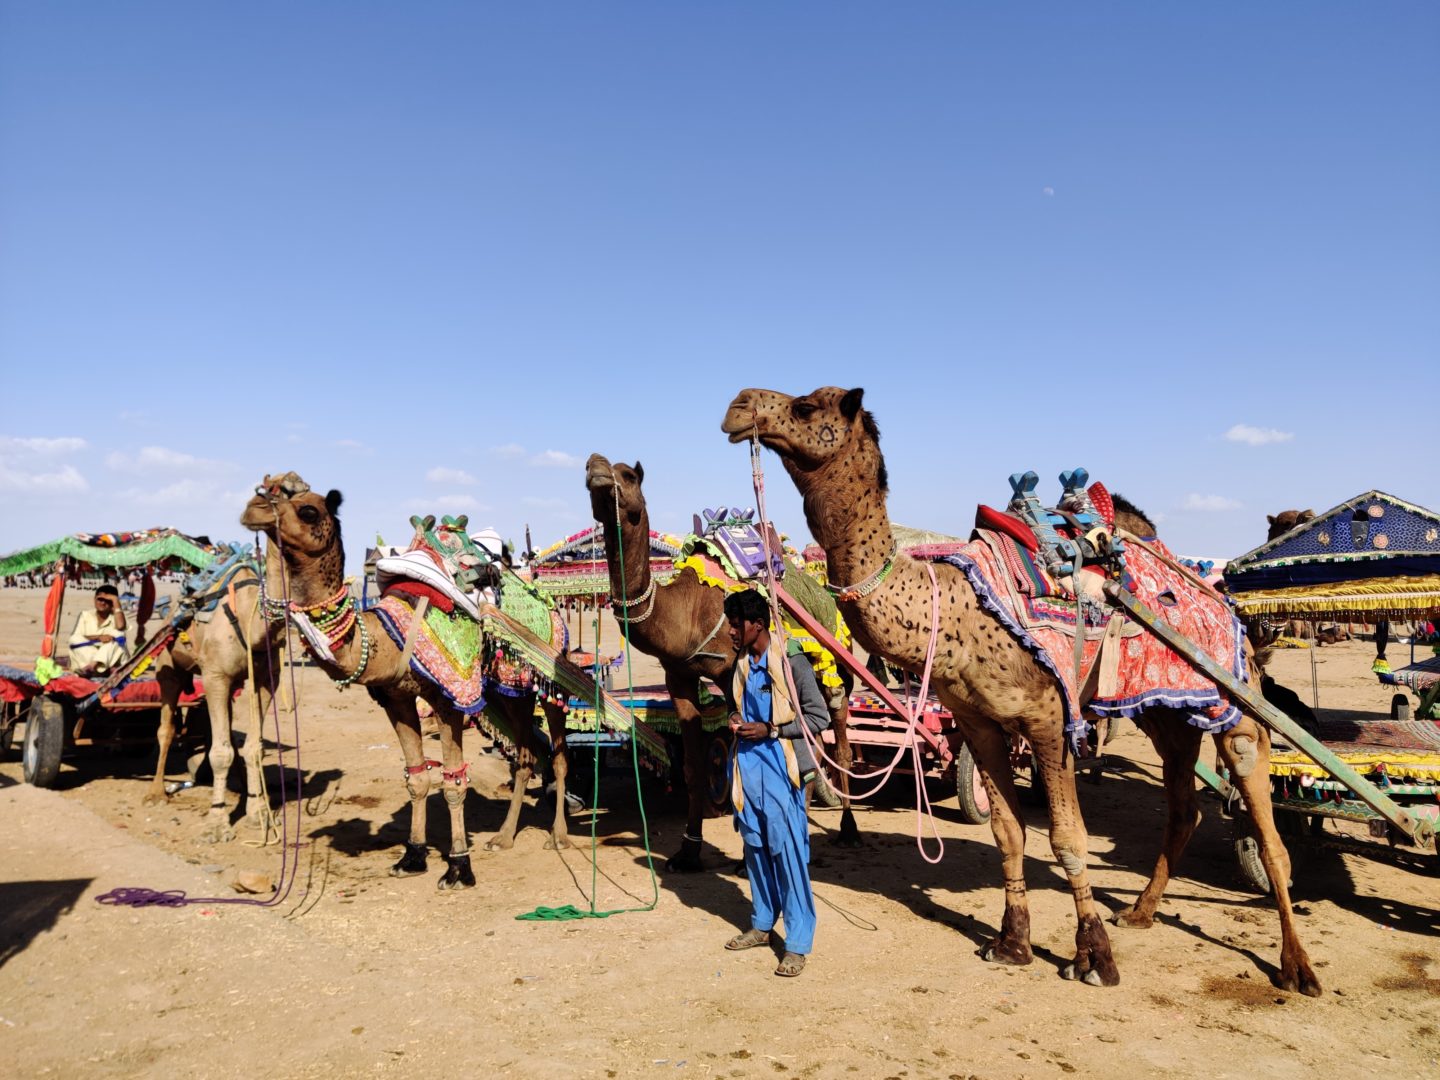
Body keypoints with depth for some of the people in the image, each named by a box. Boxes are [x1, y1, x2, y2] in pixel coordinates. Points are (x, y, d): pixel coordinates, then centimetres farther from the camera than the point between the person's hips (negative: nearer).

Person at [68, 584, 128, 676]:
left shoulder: (115, 617, 5)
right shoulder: (85, 615, 10)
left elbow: (120, 626, -21)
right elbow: (74, 638, -4)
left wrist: (116, 601, -12)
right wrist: (98, 637, -19)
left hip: (108, 660, -1)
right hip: (85, 659, 1)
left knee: (117, 636, -22)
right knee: (76, 641, -21)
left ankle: (93, 665, -39)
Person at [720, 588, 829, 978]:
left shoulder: (792, 663, -9)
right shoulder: (740, 665, 11)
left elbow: (819, 718, -8)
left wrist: (770, 730, -14)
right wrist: (735, 720, 6)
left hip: (780, 769, -7)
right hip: (747, 767, 7)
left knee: (789, 851, -5)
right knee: (755, 847, 15)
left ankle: (797, 944, 2)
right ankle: (761, 924, 30)